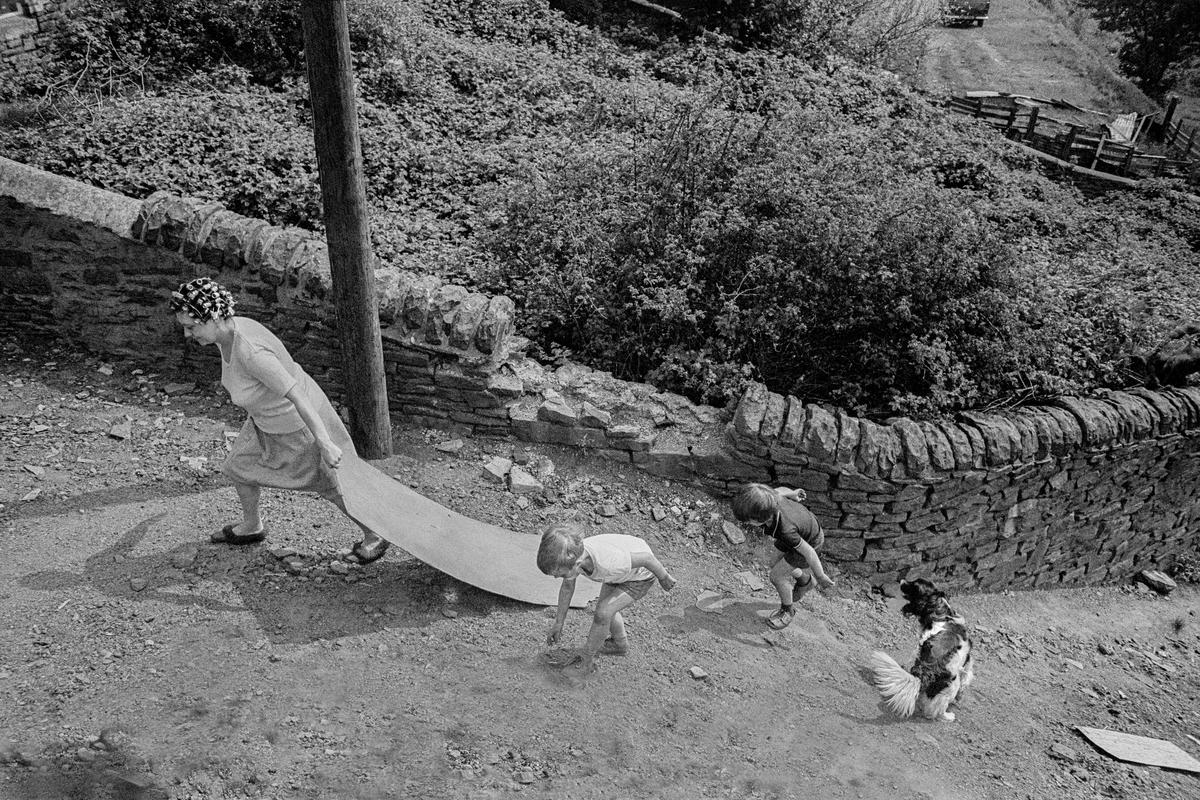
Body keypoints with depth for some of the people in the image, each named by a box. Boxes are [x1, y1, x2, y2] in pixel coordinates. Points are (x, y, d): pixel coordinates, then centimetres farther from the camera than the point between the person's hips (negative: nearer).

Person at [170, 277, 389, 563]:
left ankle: (375, 535, 36)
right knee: (238, 467, 24)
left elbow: (297, 395, -39)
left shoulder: (250, 351, -38)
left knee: (333, 488, 11)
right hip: (269, 416, 9)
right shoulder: (229, 329, -10)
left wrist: (324, 444, -39)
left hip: (302, 423, -9)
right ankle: (251, 526, 50)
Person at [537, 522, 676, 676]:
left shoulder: (608, 561, -45)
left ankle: (587, 663, 7)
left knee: (602, 613, -13)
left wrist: (664, 578, -10)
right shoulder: (571, 556, -25)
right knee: (603, 607, 17)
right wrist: (558, 622, 5)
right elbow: (567, 587, -4)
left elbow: (646, 558, -30)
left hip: (641, 574, -6)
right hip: (624, 568, 7)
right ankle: (620, 645, 45)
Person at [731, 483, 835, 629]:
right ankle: (805, 581, 49)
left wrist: (820, 576, -16)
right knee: (776, 565, 21)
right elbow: (781, 490, -8)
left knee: (777, 576, 0)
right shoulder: (771, 496, -31)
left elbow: (808, 552, -31)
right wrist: (792, 493, 14)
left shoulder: (786, 531, -45)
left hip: (809, 542, -7)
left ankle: (787, 610, 27)